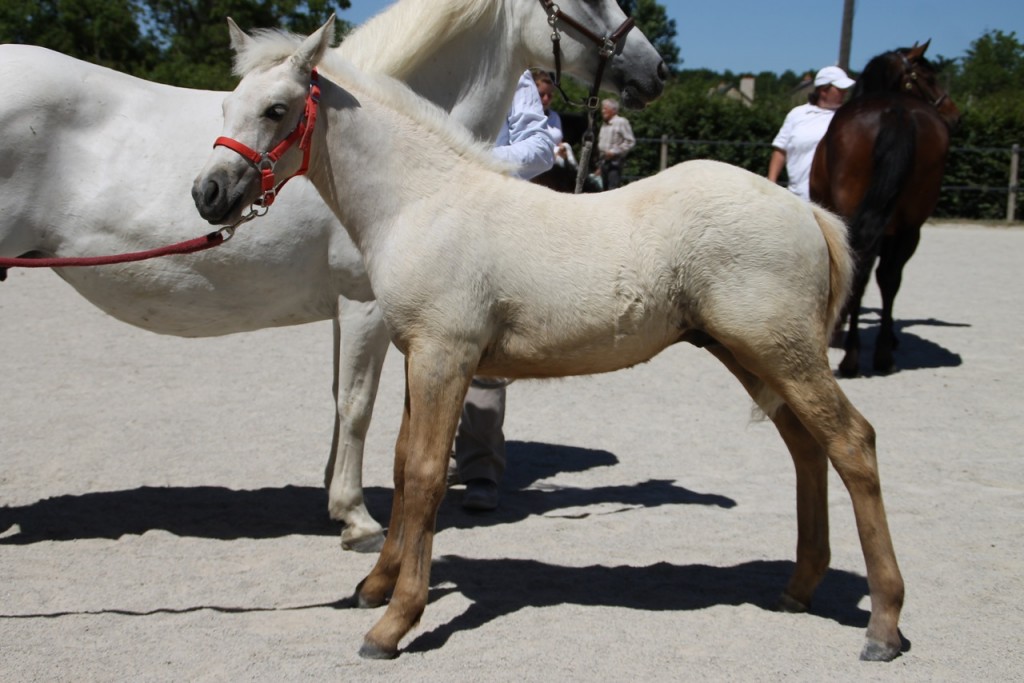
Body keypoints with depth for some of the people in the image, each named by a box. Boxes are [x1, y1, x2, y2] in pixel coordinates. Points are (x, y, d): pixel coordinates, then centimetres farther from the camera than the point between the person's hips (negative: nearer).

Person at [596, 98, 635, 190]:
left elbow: (630, 141, -10)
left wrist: (614, 152, -15)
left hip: (615, 162, -8)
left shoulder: (621, 122, -5)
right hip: (604, 161, 8)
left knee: (613, 189, -16)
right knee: (606, 189, 8)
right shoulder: (604, 125, 19)